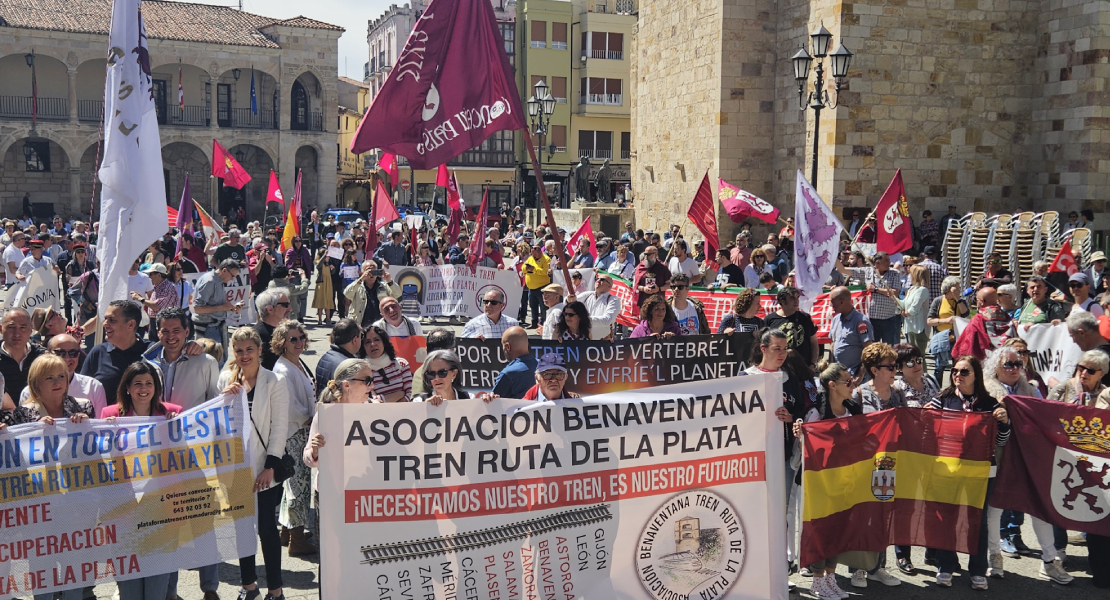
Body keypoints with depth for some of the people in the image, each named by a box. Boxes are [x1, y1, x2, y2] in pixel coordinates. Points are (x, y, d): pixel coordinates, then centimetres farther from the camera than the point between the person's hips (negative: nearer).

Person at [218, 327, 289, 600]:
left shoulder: (275, 381, -4)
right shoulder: (226, 380, 6)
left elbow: (280, 426, -7)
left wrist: (270, 466, -12)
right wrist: (224, 398, -10)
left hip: (264, 468, -3)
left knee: (267, 529, 0)